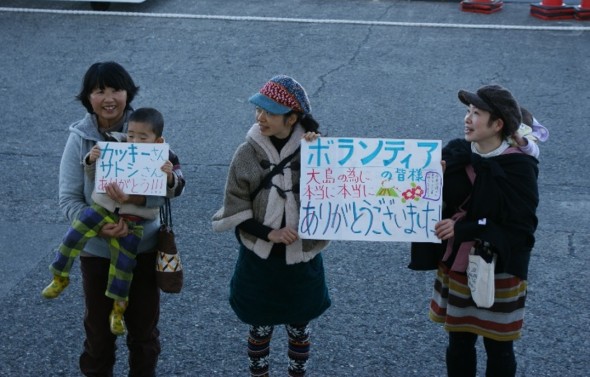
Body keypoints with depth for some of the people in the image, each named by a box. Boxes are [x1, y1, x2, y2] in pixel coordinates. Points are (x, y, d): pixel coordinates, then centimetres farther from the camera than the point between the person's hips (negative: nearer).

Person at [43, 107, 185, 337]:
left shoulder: (164, 159, -12)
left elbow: (174, 191, -8)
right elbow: (93, 176, 1)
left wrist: (170, 177, -29)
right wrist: (91, 160, -21)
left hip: (133, 221, -1)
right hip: (103, 207, 1)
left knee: (123, 264, 5)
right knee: (74, 236, -9)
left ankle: (118, 309, 23)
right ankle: (60, 278, 17)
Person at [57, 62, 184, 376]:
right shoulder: (79, 139, -11)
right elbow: (69, 199, -11)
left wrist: (136, 199, -34)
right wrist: (99, 227, -28)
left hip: (143, 246, 1)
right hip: (96, 250, 0)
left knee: (144, 326, 18)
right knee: (99, 327, 16)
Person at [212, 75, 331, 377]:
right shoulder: (248, 153, -9)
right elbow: (235, 210, -7)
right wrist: (269, 233, -18)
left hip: (302, 259, 0)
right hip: (259, 259, 0)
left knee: (299, 326, 17)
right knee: (260, 327, 15)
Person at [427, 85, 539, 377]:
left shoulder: (519, 167, -16)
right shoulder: (455, 154, -3)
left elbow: (520, 229, -18)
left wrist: (463, 230, -21)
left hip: (499, 275, -4)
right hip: (455, 267, 4)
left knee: (497, 348, 12)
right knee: (458, 343, 16)